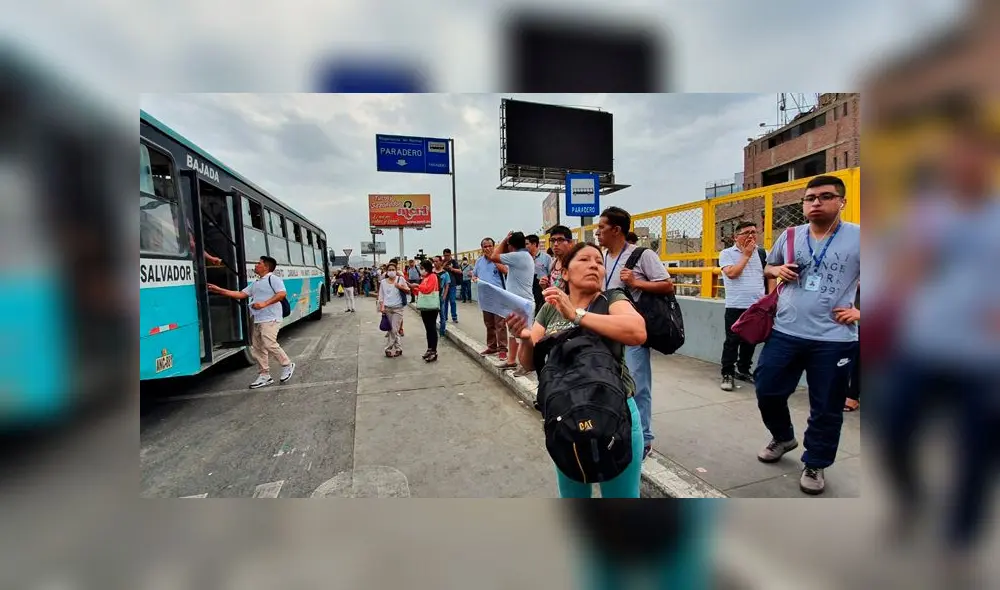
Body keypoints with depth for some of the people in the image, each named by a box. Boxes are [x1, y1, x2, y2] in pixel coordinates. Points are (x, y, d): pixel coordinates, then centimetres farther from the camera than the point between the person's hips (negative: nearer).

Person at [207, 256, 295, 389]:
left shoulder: (273, 279, -5)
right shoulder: (255, 283, 22)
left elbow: (282, 294, -18)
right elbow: (241, 294, 19)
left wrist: (264, 304, -23)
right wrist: (219, 290, 15)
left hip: (270, 319, -9)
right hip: (257, 320, 9)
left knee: (269, 344, -18)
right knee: (257, 348, 7)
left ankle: (287, 365, 1)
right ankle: (264, 375, 15)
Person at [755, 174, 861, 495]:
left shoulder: (857, 237, -6)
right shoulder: (789, 236, 5)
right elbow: (769, 266, 21)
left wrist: (860, 310, -11)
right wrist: (777, 270, -1)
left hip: (834, 339, -3)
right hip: (785, 333, 3)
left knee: (826, 409, 9)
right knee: (767, 390, 11)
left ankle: (815, 465, 29)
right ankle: (783, 437, 38)